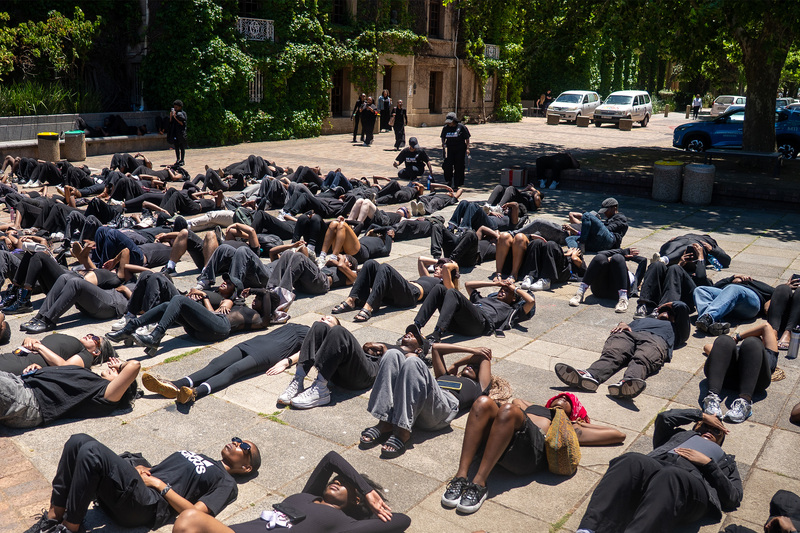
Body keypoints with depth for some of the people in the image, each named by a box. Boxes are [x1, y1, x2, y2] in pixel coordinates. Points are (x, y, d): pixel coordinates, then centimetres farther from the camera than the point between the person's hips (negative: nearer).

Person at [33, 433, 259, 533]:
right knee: (79, 440, -12)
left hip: (147, 505, -8)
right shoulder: (198, 455, 32)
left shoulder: (226, 483, 7)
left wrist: (160, 484, -6)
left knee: (92, 451, -26)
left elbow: (194, 513, -9)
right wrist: (139, 467, 6)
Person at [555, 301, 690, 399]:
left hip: (656, 340, -2)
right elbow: (629, 327, 29)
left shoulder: (674, 328, 40)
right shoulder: (642, 320, 48)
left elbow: (682, 308, 25)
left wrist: (671, 305, 46)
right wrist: (623, 325, 6)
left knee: (641, 361, -37)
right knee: (611, 355, -32)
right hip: (629, 335, 2)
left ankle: (627, 382, -69)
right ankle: (590, 375, -62)